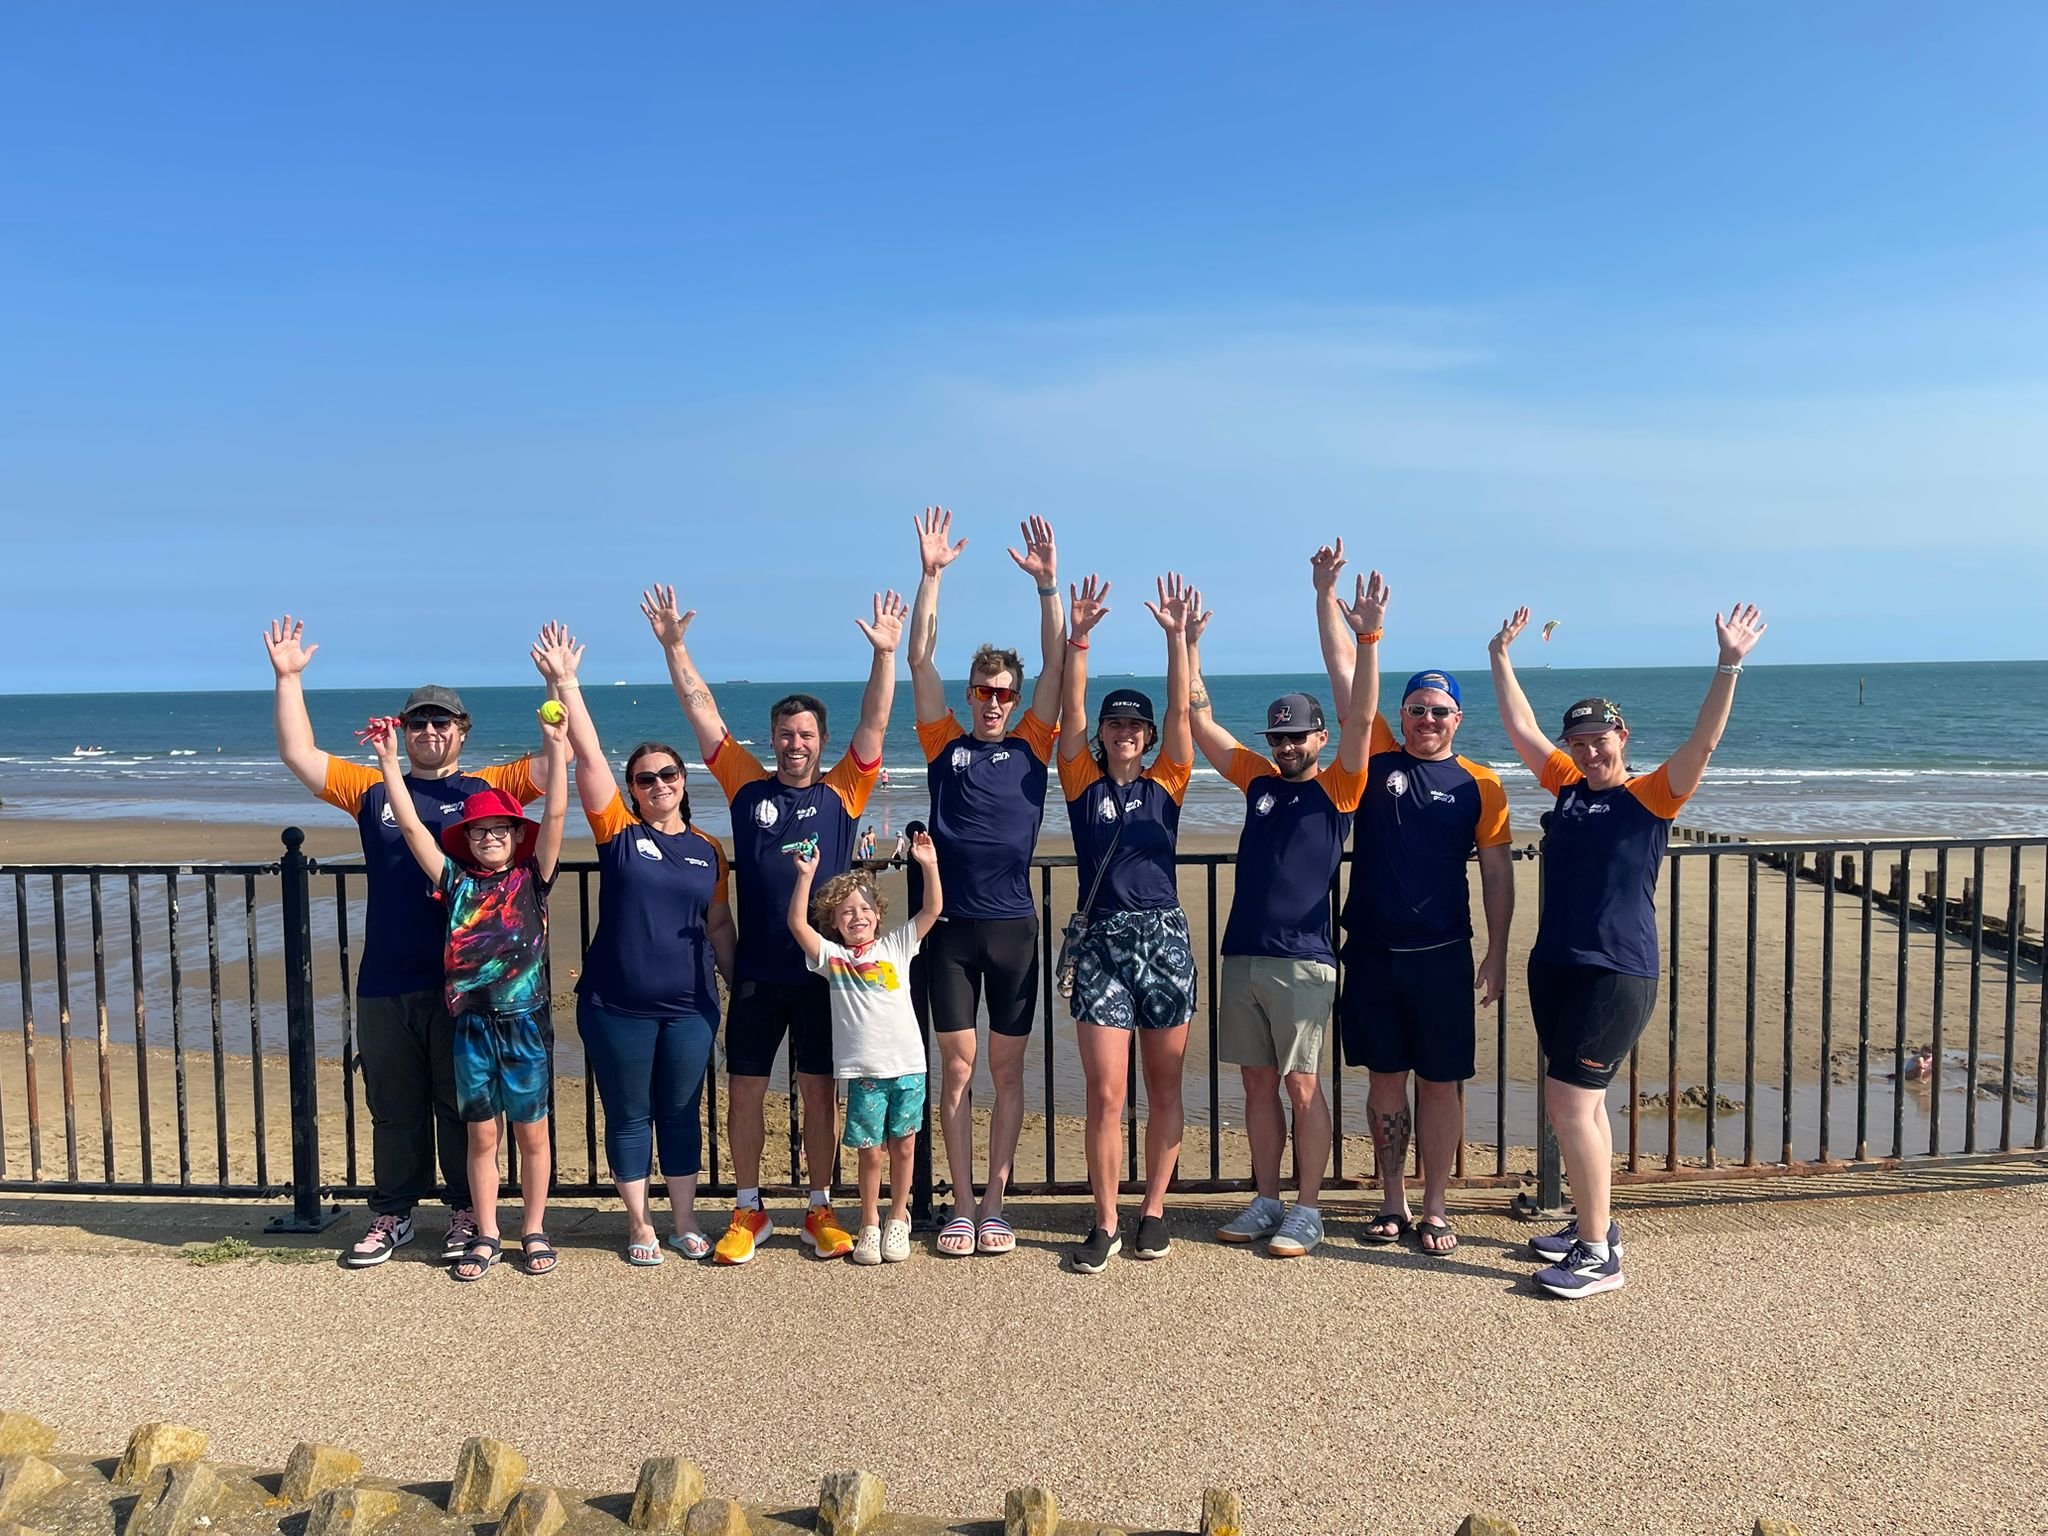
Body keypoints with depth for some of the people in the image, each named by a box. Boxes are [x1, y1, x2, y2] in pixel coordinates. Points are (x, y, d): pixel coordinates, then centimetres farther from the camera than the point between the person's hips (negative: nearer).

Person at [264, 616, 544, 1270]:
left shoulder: (487, 788, 3)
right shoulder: (373, 789, 10)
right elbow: (299, 755, 8)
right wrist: (289, 678, 2)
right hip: (385, 985, 3)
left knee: (463, 1106, 7)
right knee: (393, 1108, 13)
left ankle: (468, 1213, 20)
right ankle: (392, 1215, 26)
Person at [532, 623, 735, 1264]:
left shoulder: (708, 850, 6)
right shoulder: (618, 831, -1)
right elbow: (587, 754, -9)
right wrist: (565, 682, -15)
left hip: (689, 1006, 2)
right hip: (617, 1005, -2)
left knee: (681, 1113, 11)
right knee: (628, 1115, 8)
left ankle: (684, 1224, 24)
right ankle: (639, 1225, 23)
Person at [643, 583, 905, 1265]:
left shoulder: (842, 792, 1)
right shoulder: (748, 787, 4)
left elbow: (875, 722, -8)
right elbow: (702, 711, 3)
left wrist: (885, 653, -17)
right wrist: (673, 645, -3)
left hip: (822, 968, -1)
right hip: (756, 971, 1)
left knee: (819, 1087, 7)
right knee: (745, 1088, 7)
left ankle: (820, 1210, 21)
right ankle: (748, 1211, 22)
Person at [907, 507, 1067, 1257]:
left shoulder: (1032, 746, 5)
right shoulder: (944, 744, 5)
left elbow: (1056, 661, -2)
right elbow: (920, 660, -1)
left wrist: (1047, 583, -11)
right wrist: (931, 574, -8)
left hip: (1013, 928, 0)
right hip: (951, 927, 0)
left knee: (1007, 1068, 7)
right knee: (956, 1067, 5)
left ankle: (994, 1207, 16)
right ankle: (961, 1207, 15)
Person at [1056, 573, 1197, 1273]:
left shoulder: (1165, 784, 9)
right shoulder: (1083, 783, 7)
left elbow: (1182, 711, 0)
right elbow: (1071, 709, -2)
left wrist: (1177, 636, -8)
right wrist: (1078, 637, -11)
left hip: (1165, 939, 1)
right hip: (1100, 941, -1)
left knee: (1164, 1088, 8)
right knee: (1105, 1094, -4)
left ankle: (1154, 1211, 21)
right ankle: (1105, 1225, 7)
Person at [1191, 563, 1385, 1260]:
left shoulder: (1336, 787, -1)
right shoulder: (1259, 779, 12)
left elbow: (1361, 717, -14)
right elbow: (1200, 720, 12)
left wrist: (1368, 638, -24)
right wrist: (1189, 644, 6)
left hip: (1303, 960, -5)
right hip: (1242, 956, 5)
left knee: (1301, 1084, -1)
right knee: (1257, 1082, 11)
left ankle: (1307, 1210, 9)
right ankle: (1266, 1201, 21)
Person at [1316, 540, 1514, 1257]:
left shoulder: (1479, 784, 2)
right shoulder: (1377, 758, 3)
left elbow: (1496, 870, 4)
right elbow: (1343, 671, -1)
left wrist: (1497, 953, 0)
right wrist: (1326, 593, -6)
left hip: (1441, 953, -1)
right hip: (1371, 950, 1)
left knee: (1439, 1082, 6)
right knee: (1385, 1078, 10)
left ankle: (1435, 1208, 18)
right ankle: (1392, 1201, 23)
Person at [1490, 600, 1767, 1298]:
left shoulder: (1650, 796, -5)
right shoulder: (1567, 785, 10)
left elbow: (1703, 744, -18)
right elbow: (1520, 728, 15)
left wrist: (1728, 665, -27)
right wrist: (1501, 655, 16)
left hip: (1617, 973, -7)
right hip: (1554, 965, 7)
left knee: (1569, 1105, -10)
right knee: (1582, 1103, 16)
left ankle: (1598, 1257, 0)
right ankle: (1594, 1225, 30)